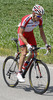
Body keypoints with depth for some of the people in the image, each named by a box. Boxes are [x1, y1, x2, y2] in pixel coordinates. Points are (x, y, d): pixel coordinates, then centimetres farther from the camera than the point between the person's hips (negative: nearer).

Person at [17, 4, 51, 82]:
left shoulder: (40, 20, -19)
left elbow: (41, 32, -4)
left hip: (30, 33, 5)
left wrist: (46, 44, -9)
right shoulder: (26, 19, -36)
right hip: (22, 34, -5)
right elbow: (20, 34, -34)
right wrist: (27, 44, -44)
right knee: (24, 53, -19)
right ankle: (19, 73, -14)